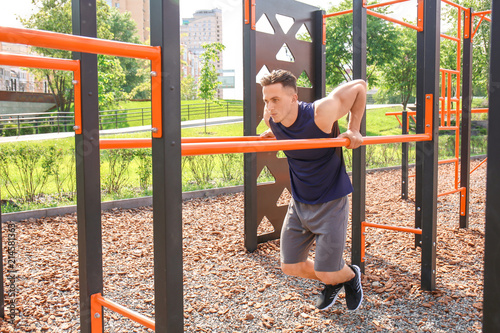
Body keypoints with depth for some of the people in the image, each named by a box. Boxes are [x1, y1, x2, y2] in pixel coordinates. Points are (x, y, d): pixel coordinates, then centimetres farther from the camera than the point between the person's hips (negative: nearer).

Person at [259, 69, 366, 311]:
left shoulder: (320, 114, -27)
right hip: (299, 203, 6)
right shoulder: (271, 117, -11)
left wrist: (353, 129, -12)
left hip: (330, 203, -5)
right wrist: (271, 133, -1)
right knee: (291, 267, 9)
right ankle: (332, 283, 41)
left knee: (326, 271, -2)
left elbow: (359, 86, -13)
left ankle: (351, 276, 37)